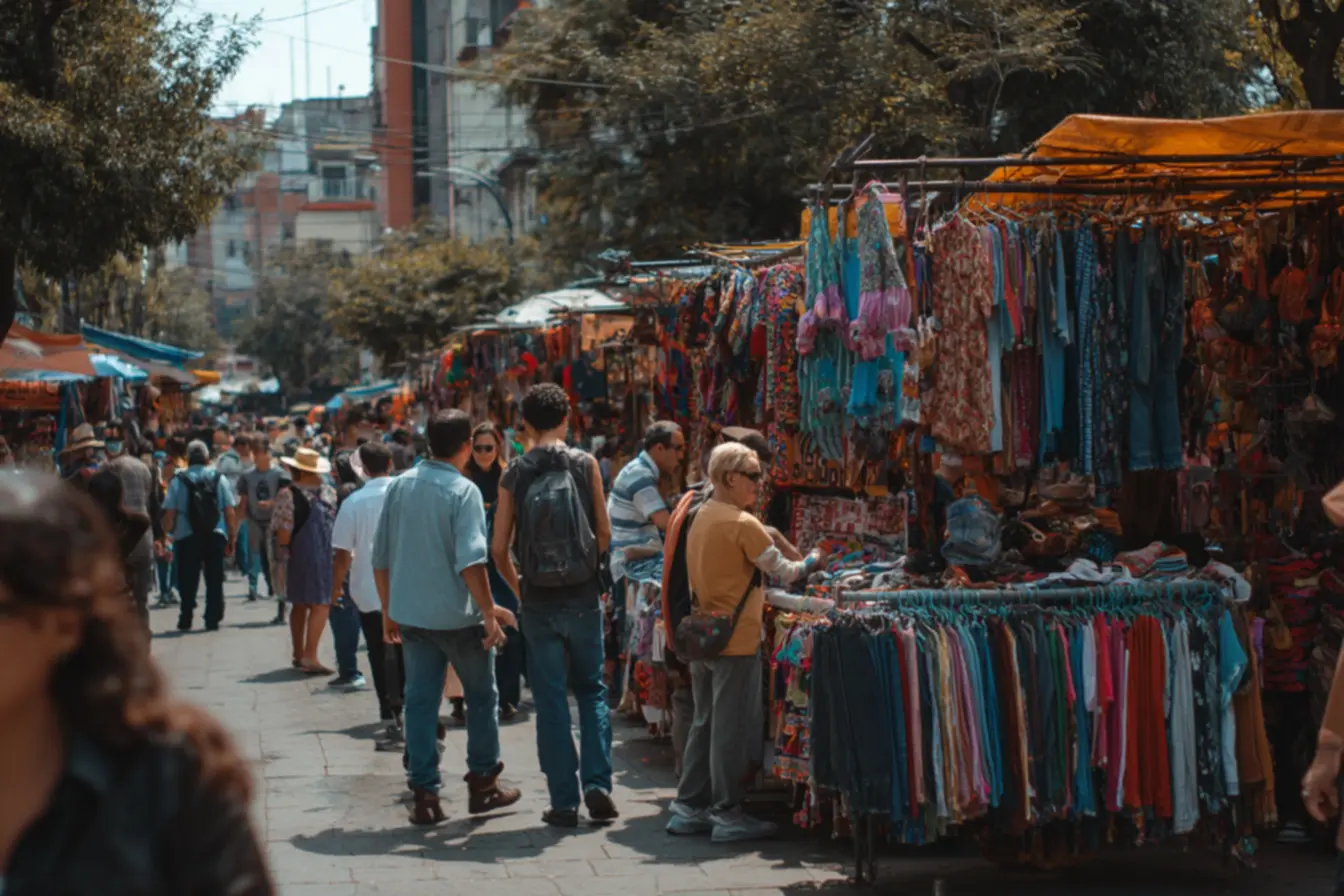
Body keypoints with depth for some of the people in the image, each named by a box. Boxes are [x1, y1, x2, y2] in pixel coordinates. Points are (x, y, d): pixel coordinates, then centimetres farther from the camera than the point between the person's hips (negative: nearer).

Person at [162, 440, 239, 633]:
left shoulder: (178, 481, -2)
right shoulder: (219, 479, 3)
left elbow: (170, 514, -6)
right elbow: (230, 513, 1)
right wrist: (231, 539, 7)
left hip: (187, 538, -1)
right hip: (216, 536, 1)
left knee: (188, 581, 7)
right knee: (214, 581, 8)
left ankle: (185, 620, 8)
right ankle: (212, 620, 6)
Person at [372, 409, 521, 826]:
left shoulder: (400, 485, 4)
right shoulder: (463, 491, -13)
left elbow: (381, 556, 9)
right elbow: (470, 561, -21)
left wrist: (388, 610, 18)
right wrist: (489, 612, -17)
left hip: (410, 614, 5)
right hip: (457, 615, -5)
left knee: (421, 702, 7)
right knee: (481, 697, 12)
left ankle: (425, 795, 5)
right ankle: (483, 784, 19)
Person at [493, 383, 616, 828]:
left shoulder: (514, 474, -1)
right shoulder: (585, 464, -3)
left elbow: (499, 549, -2)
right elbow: (604, 533, 1)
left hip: (538, 602, 0)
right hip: (583, 596, 0)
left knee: (550, 699, 6)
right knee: (591, 690, 14)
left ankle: (564, 800, 7)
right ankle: (597, 783, 1)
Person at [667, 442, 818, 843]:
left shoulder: (699, 517, 10)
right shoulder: (743, 524, -16)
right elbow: (783, 572, -9)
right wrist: (810, 562, 9)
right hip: (736, 640, -8)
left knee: (704, 724, 15)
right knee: (732, 730, -1)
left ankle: (689, 808, 18)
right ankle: (728, 815, 5)